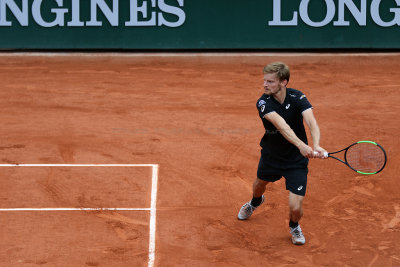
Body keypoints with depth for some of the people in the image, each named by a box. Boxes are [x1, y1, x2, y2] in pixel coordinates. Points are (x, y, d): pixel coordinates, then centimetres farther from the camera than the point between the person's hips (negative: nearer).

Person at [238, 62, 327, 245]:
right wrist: (301, 145, -58)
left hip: (297, 160, -2)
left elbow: (311, 122, -36)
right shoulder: (264, 103, -24)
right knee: (260, 183, 30)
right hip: (271, 154, 2)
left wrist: (316, 145, -56)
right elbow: (281, 125, -41)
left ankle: (294, 226, 28)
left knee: (295, 208, -10)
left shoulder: (297, 98, -21)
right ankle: (255, 202, 70)